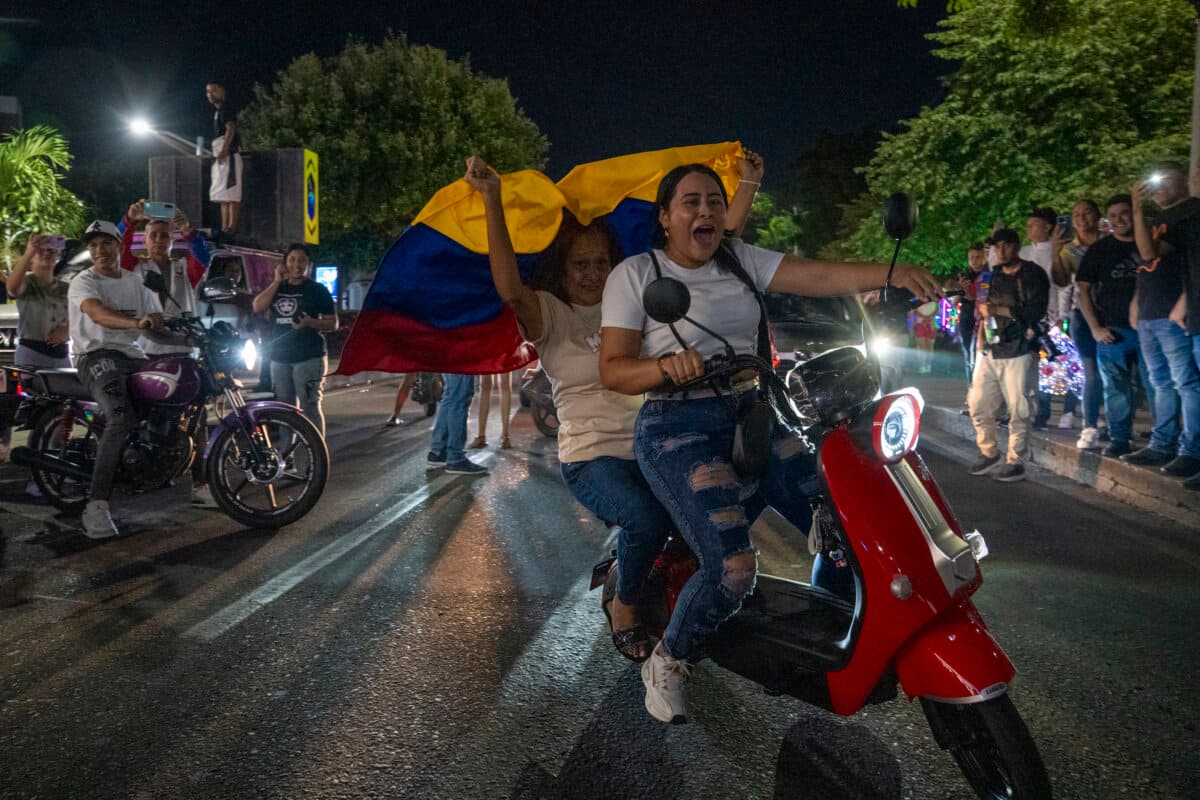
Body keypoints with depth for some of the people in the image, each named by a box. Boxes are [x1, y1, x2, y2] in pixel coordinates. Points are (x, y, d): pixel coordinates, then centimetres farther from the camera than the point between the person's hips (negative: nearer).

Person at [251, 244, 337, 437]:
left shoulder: (317, 290, 2)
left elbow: (333, 323, -1)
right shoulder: (276, 287, 15)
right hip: (280, 358, 5)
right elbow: (257, 307, -1)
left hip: (309, 357, -5)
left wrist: (311, 323, -20)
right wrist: (277, 281, -4)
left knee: (310, 408, -10)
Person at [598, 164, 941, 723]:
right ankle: (667, 663, 5)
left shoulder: (740, 261, 13)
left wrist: (893, 273, -17)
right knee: (734, 567, -22)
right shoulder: (634, 274, -1)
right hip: (678, 427, -5)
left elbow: (819, 276, -1)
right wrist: (667, 366, -27)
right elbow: (612, 369, -7)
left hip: (751, 415, 6)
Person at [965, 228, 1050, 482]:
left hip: (1018, 352, -6)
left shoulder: (1033, 274, -2)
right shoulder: (994, 275, 17)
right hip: (990, 351, 6)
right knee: (978, 405, 6)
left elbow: (1036, 311, -14)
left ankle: (1015, 462, 4)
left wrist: (997, 310, -16)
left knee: (1018, 410, -4)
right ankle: (989, 454, 20)